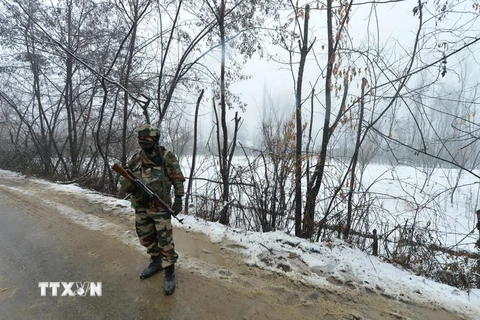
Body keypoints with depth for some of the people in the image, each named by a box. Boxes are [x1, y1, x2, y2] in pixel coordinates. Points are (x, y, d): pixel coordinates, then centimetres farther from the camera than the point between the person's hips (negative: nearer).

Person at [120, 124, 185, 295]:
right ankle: (156, 261, 39)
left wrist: (178, 200, -11)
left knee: (164, 239, 0)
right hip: (140, 207, 6)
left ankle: (169, 271, 16)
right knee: (146, 237, 18)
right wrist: (128, 185, -9)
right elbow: (126, 179, 15)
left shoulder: (166, 156, -9)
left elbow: (178, 179, -7)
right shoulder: (135, 158, 6)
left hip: (160, 206, -6)